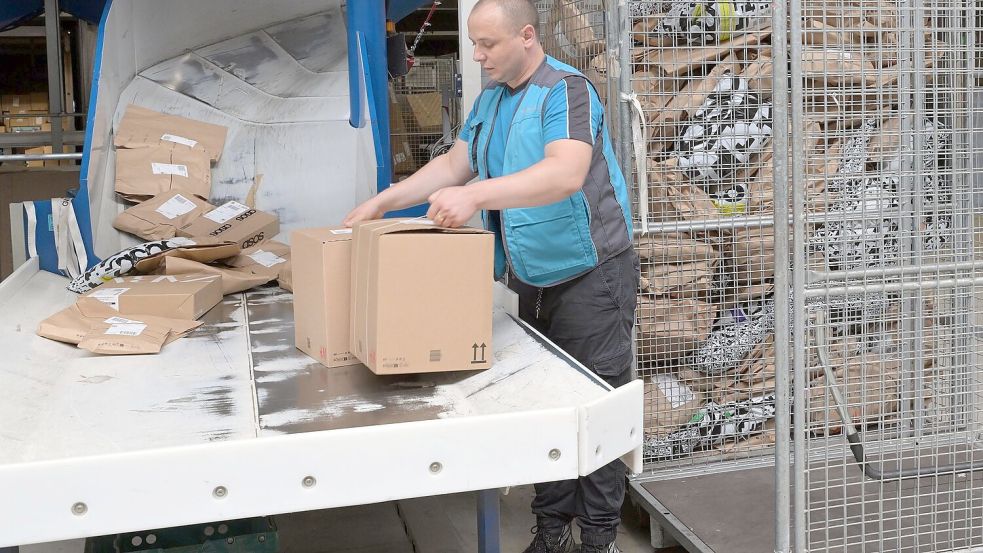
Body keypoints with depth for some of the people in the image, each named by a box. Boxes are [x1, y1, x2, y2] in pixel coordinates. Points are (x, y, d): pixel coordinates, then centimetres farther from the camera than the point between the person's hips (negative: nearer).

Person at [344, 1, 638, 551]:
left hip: (591, 273, -8)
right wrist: (383, 202, 6)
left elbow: (566, 174, -32)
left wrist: (477, 195, -41)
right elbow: (453, 164, 15)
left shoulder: (566, 89, -16)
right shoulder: (489, 101, 11)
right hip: (531, 279, 8)